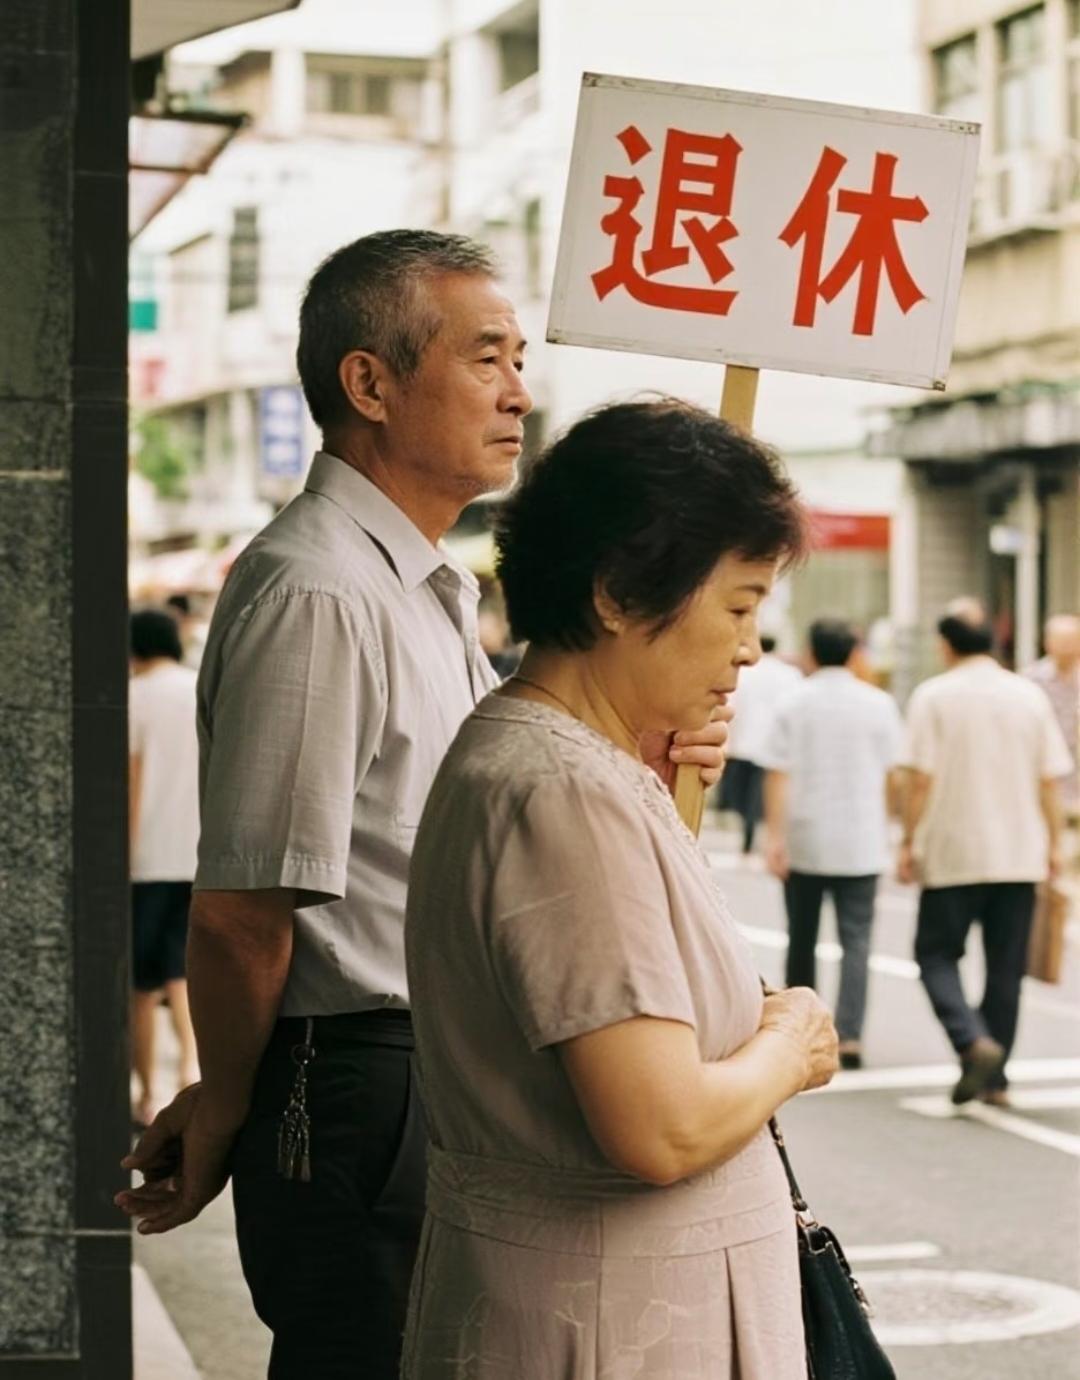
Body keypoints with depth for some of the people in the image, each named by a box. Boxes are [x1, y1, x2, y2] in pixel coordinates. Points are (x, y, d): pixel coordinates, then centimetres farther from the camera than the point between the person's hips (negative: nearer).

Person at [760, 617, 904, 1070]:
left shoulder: (793, 704, -3)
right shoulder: (879, 704, 0)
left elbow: (778, 774, -9)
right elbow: (890, 776, 5)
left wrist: (774, 834, -8)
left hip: (804, 841, 0)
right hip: (861, 843, 0)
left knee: (801, 938, 14)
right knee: (856, 940, -1)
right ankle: (849, 1034, -15)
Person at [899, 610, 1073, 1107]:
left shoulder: (933, 696, -5)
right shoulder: (1029, 695, 5)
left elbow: (921, 778, -10)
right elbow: (1050, 781, 6)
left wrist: (909, 843, -2)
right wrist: (1054, 843, 14)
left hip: (952, 853, -3)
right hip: (1020, 855, 4)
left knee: (937, 955, 7)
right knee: (1006, 968, 10)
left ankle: (974, 1043, -16)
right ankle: (994, 1078, 13)